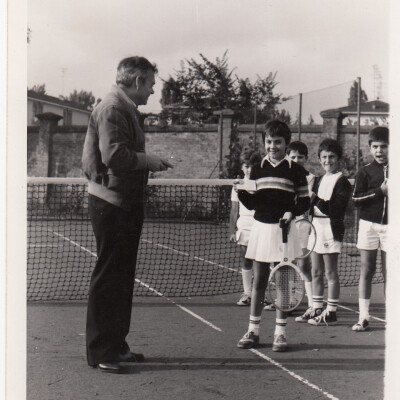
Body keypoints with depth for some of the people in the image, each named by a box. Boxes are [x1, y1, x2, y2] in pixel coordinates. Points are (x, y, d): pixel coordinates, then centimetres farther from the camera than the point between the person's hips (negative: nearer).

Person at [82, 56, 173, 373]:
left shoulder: (127, 109, 18)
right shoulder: (111, 108, -15)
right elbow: (114, 156, -26)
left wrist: (150, 163, 7)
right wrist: (148, 161, -14)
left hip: (127, 204, 11)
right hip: (111, 203, -11)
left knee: (122, 277, 15)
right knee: (108, 278, -4)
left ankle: (116, 345, 25)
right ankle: (99, 351, 4)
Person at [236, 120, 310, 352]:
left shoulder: (295, 170, 0)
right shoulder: (257, 169, 9)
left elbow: (305, 200, 3)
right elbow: (252, 203, 11)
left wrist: (292, 212, -14)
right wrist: (242, 191, -9)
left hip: (283, 228, -3)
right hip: (261, 226, 3)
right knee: (258, 282, 7)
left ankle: (280, 332, 9)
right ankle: (253, 330, 14)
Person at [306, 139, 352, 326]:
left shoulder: (342, 182, -8)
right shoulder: (319, 180, 16)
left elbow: (336, 209, -18)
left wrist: (316, 200, -23)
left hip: (331, 228, -7)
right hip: (315, 226, 7)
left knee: (330, 273, -2)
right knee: (316, 272, 10)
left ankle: (331, 312, 4)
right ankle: (317, 310, 18)